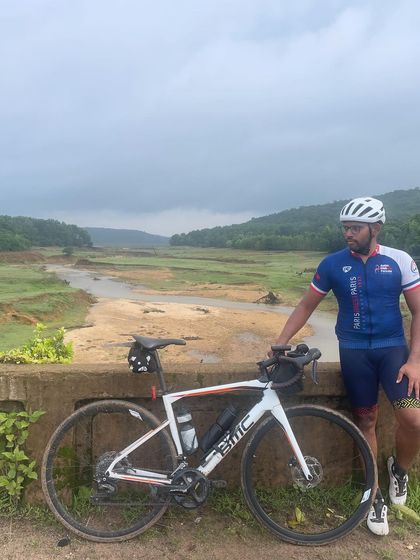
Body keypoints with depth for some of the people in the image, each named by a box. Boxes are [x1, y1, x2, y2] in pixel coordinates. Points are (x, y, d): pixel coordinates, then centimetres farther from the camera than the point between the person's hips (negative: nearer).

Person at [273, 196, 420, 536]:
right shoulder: (332, 264, -2)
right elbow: (306, 307, 5)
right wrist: (281, 342, -4)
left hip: (392, 347, 0)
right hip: (354, 351, 1)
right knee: (366, 422, 6)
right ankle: (374, 496, 26)